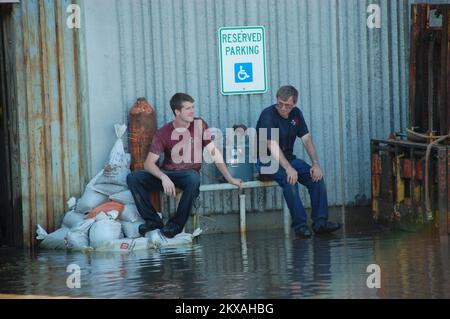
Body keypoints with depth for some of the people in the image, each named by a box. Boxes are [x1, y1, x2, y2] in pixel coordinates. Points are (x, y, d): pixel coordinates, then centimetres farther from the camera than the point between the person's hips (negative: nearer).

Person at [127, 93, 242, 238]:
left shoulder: (199, 125, -2)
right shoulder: (163, 133, -5)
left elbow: (214, 153, 0)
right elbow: (149, 163, -11)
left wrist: (230, 179, -4)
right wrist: (163, 177, -32)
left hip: (188, 174, -1)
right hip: (166, 174, 1)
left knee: (194, 178, -39)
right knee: (133, 178, -23)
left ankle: (177, 224, -23)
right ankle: (153, 220, -12)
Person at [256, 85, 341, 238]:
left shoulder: (296, 114, 5)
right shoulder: (268, 115, -17)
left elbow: (307, 139, 1)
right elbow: (272, 146, -27)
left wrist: (316, 163, -13)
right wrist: (288, 168, -37)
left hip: (288, 158, 7)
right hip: (267, 161, -7)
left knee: (316, 176, -15)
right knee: (290, 179, -34)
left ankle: (320, 222, -14)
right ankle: (300, 224, -28)